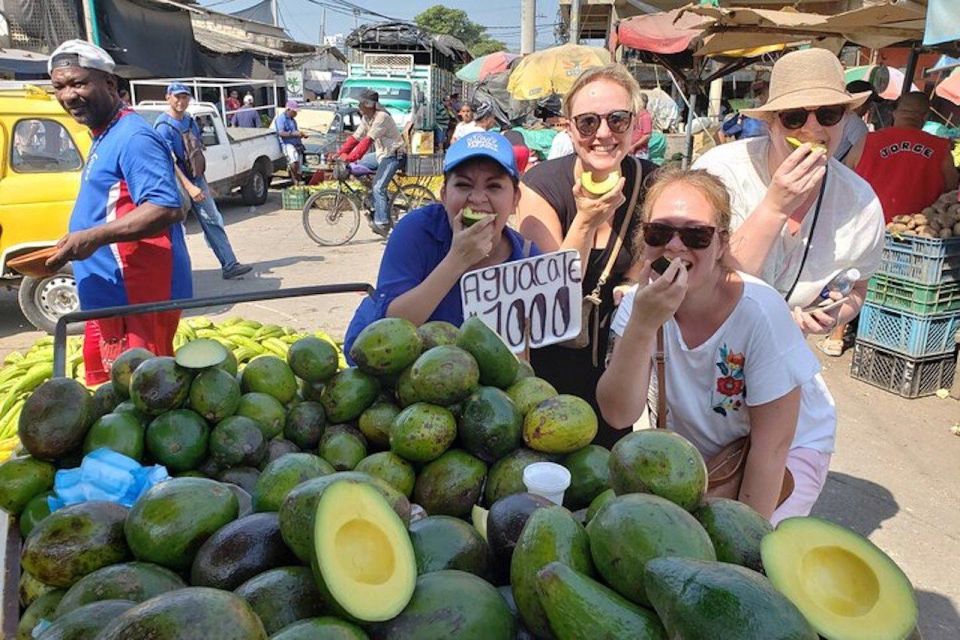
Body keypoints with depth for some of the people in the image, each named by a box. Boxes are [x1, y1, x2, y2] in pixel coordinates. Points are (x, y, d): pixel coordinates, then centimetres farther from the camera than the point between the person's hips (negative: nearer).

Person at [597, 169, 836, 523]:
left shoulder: (760, 312, -30)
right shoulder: (642, 301, -18)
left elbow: (772, 444, -22)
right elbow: (619, 415, -27)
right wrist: (642, 324, -39)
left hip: (790, 450, -3)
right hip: (695, 449, 4)